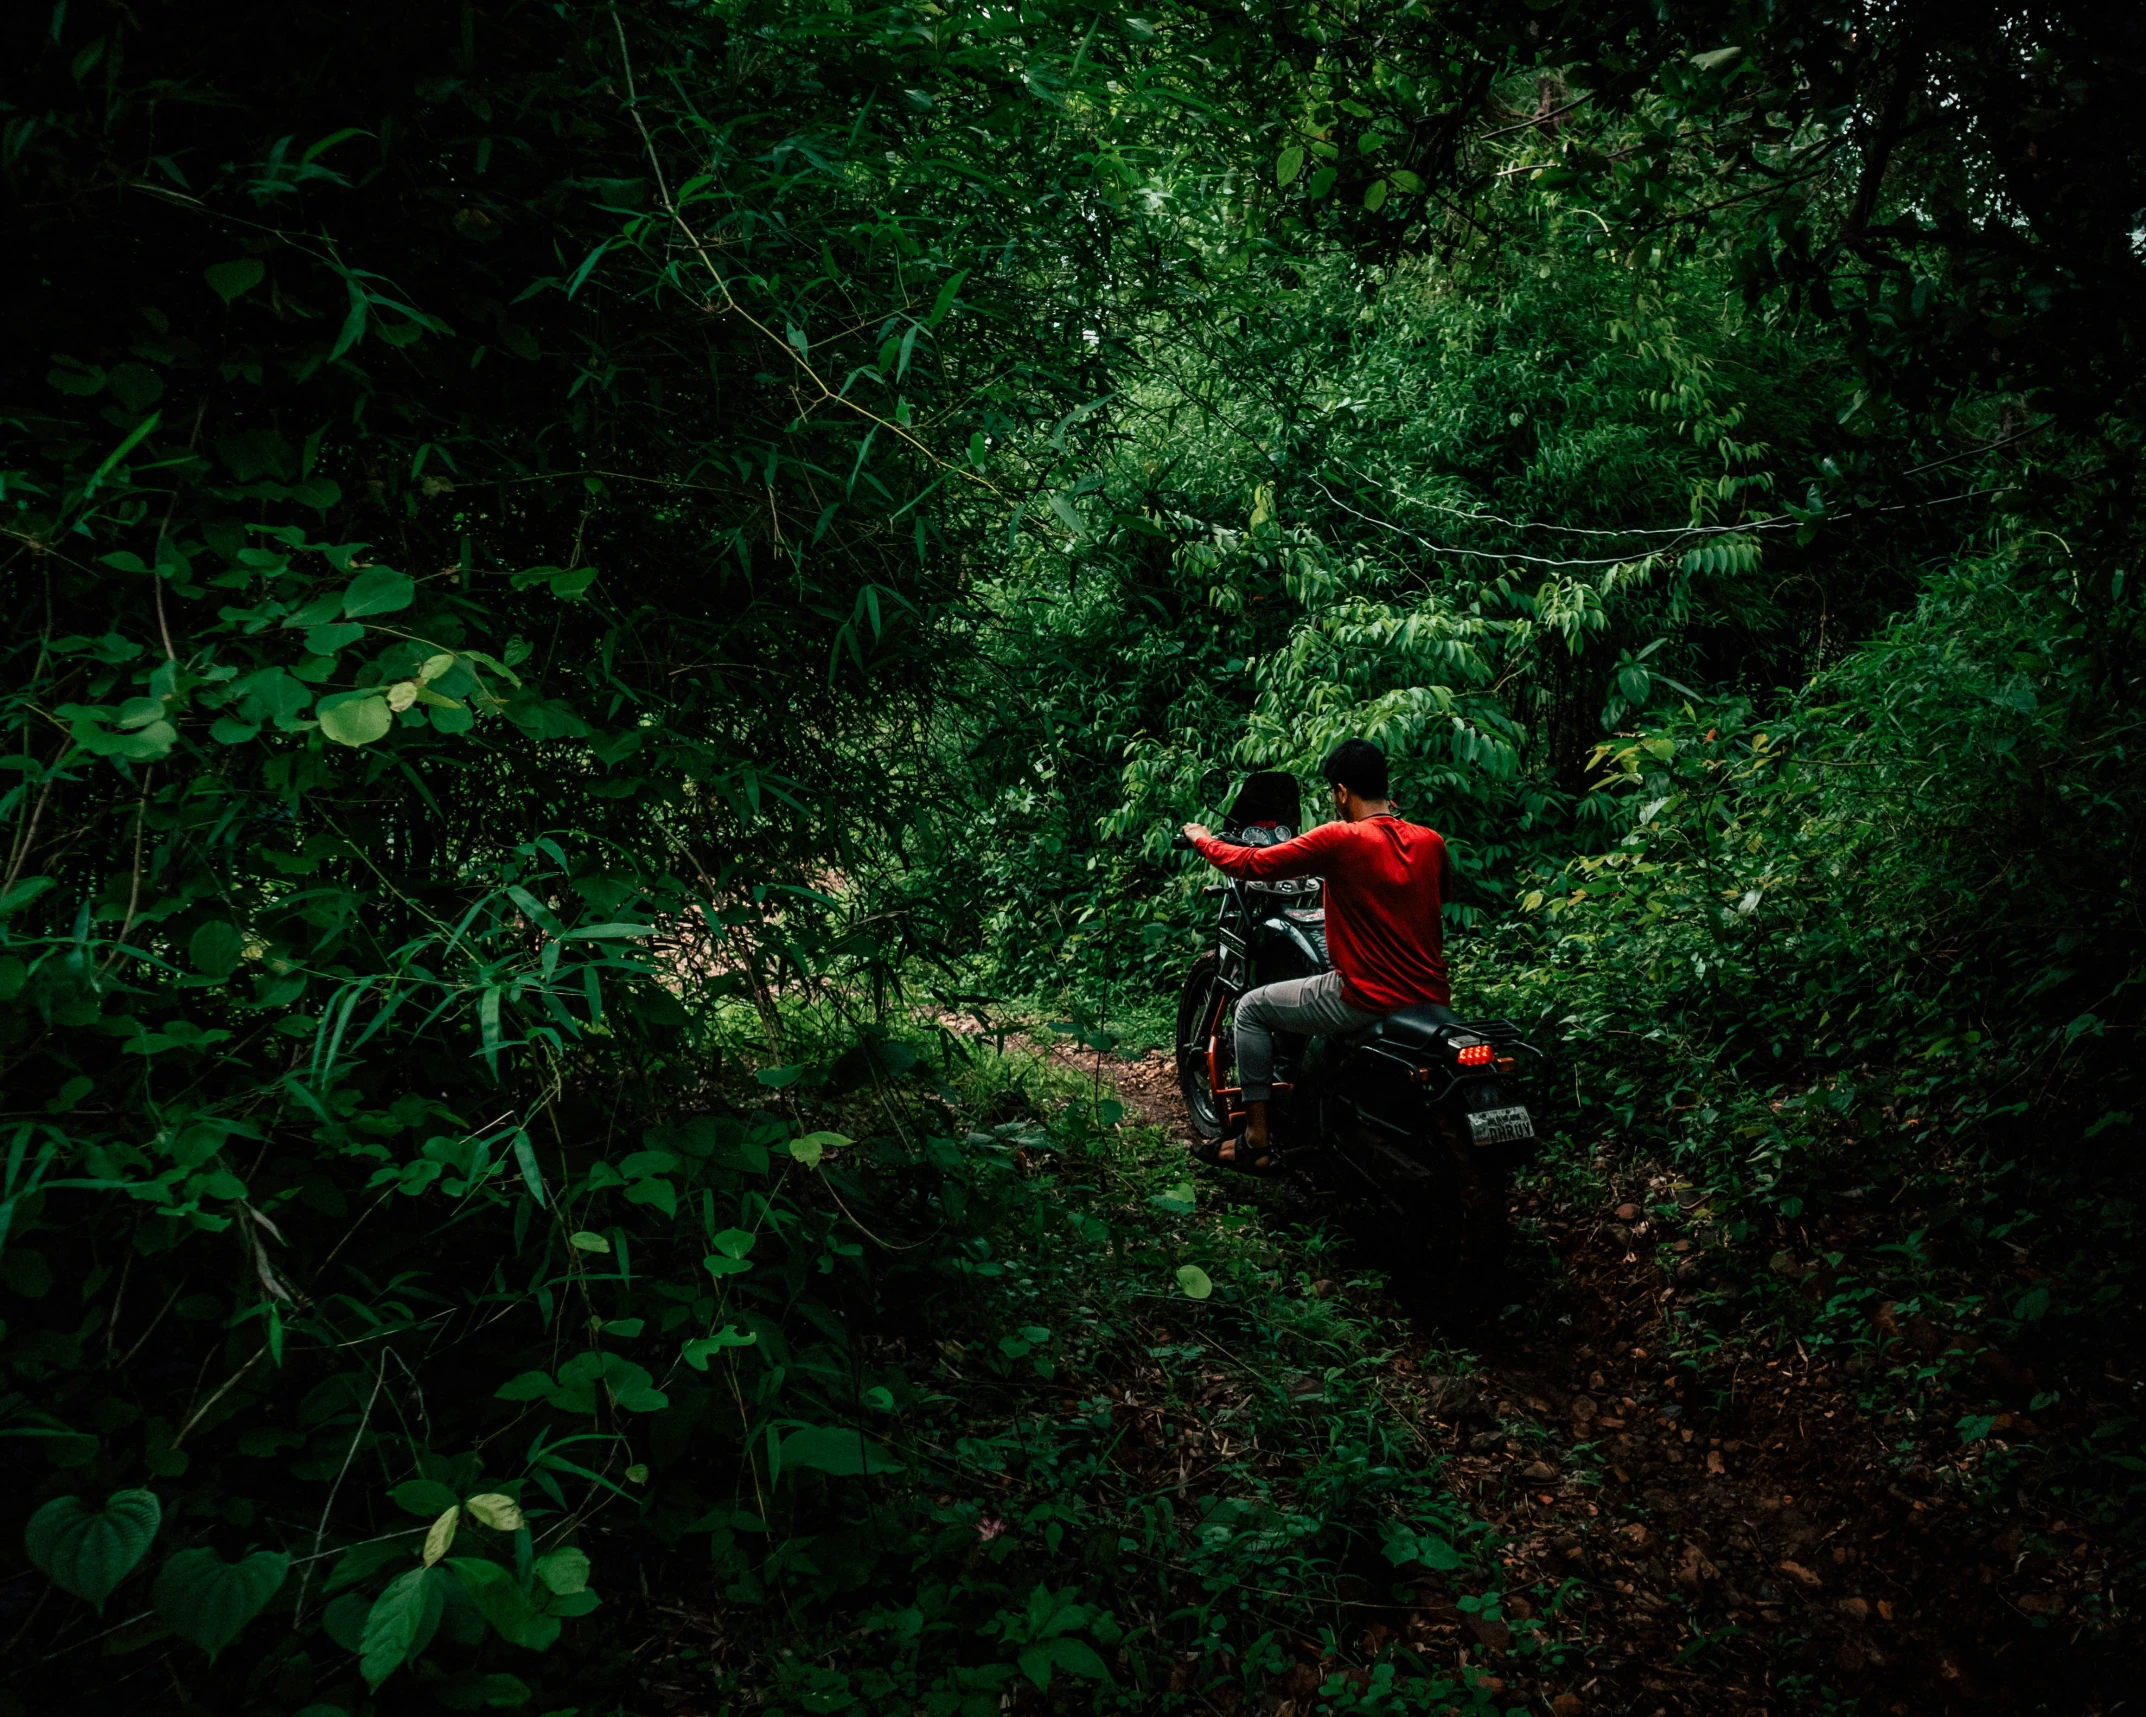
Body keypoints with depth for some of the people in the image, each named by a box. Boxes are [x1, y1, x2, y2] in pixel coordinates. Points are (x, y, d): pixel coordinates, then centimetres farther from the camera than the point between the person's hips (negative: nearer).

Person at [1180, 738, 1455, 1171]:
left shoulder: (1340, 839, -14)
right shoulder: (1431, 841, 3)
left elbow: (1252, 864, -10)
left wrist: (1202, 840, 9)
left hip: (1368, 1001, -7)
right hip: (1433, 1000, 7)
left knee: (1252, 1008, 13)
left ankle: (1255, 1142, 14)